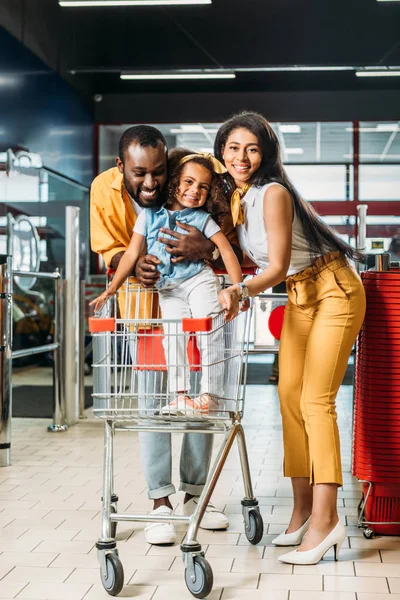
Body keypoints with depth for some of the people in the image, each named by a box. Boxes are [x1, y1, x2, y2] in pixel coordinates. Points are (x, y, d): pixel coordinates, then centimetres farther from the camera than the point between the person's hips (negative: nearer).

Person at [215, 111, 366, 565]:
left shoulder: (272, 193, -22)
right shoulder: (234, 198, 2)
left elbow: (278, 265, -24)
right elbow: (247, 258, 10)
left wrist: (242, 290, -40)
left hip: (334, 291, -8)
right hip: (299, 297, 8)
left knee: (315, 400, -16)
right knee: (289, 395, 2)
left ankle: (325, 520, -17)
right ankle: (303, 508, 8)